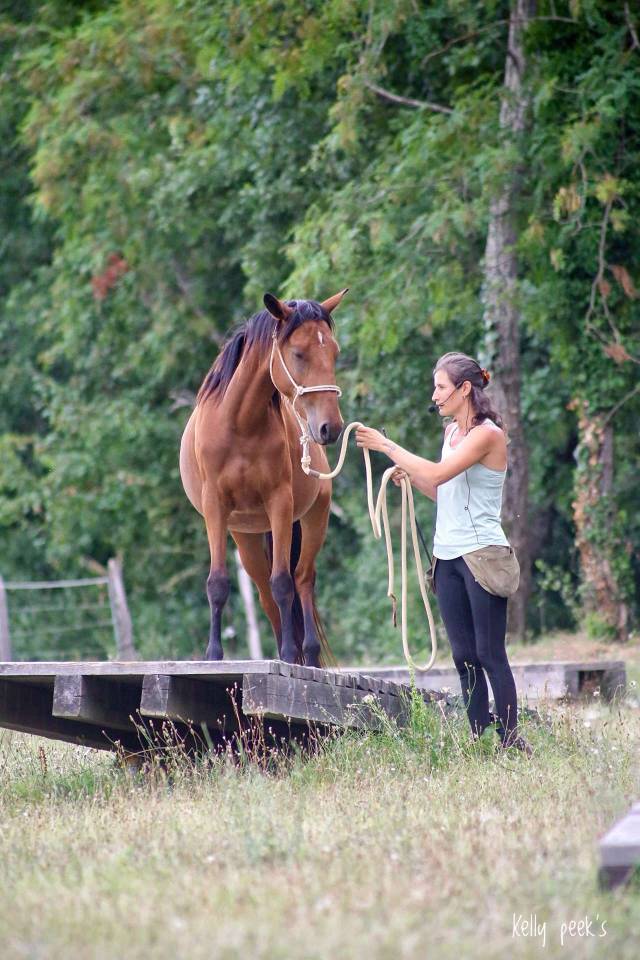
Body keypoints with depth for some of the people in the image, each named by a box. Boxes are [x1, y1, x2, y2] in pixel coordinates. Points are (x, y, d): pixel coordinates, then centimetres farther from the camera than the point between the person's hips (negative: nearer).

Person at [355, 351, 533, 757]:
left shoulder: (488, 434, -11)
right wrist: (410, 476, 3)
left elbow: (439, 474, -22)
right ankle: (480, 741, 8)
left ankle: (511, 740, -6)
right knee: (464, 657, 6)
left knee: (490, 653, -8)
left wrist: (386, 446, -17)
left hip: (481, 554, -8)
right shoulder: (453, 432, 15)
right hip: (448, 556, 8)